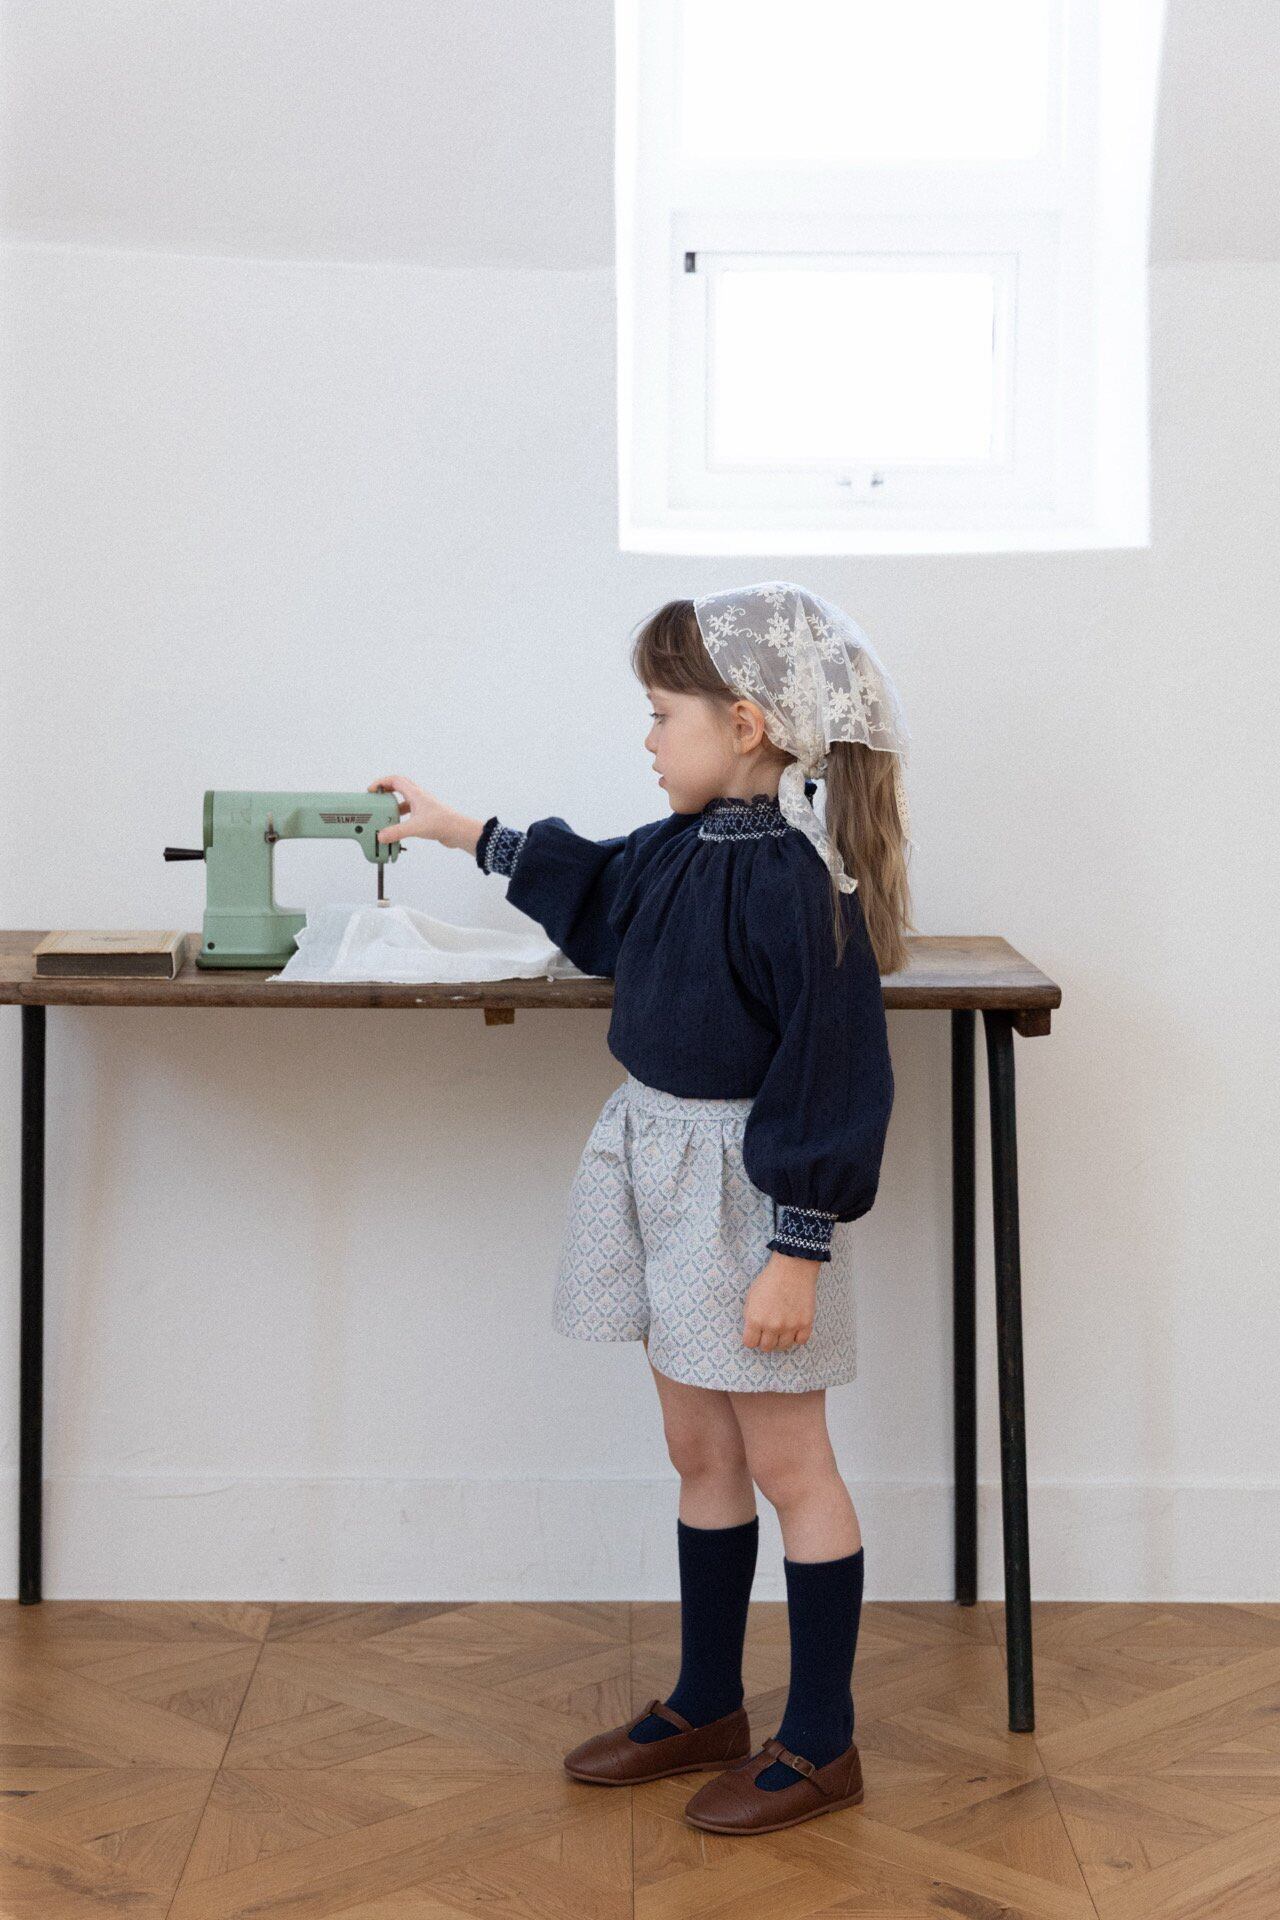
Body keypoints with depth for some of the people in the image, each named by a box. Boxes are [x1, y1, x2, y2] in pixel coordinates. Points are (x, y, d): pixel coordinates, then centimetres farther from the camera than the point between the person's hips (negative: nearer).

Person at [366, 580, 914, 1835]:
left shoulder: (798, 883, -21)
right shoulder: (677, 850, 5)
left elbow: (830, 1082, -21)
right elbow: (588, 885, 28)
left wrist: (799, 1253, -21)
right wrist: (464, 833, 33)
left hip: (747, 1190, -9)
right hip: (659, 1170, 9)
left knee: (786, 1462, 3)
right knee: (699, 1452, 17)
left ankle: (821, 1745, 17)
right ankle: (705, 1710, 31)